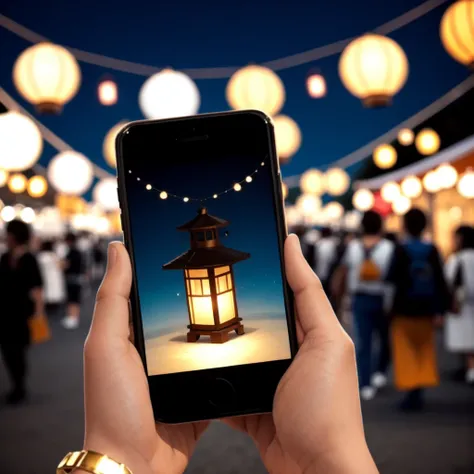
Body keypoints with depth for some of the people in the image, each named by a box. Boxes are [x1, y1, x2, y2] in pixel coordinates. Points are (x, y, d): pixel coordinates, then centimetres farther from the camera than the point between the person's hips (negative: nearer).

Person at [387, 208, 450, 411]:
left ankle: (411, 390, 2)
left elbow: (392, 278, -15)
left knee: (405, 353, 6)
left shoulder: (401, 250, -12)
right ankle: (419, 391, 17)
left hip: (404, 310, -3)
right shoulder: (432, 250, -2)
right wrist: (441, 307, 2)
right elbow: (440, 281, -2)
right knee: (425, 350, 17)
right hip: (426, 309, 3)